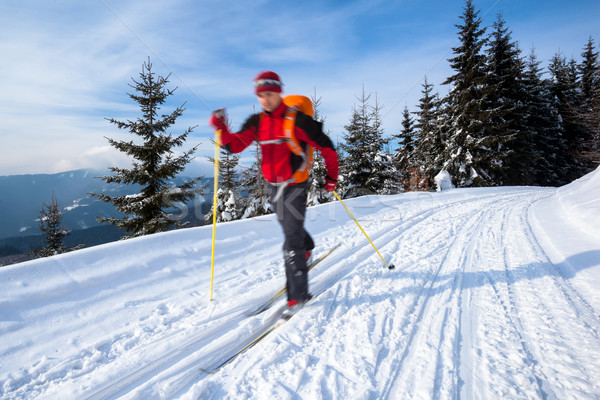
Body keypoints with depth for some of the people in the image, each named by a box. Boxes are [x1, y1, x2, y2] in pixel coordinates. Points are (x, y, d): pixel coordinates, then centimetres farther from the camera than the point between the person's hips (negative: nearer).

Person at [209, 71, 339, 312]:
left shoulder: (296, 119, -14)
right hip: (273, 185, 7)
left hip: (294, 185, -6)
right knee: (289, 226, 26)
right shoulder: (256, 122, 4)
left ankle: (298, 294, 2)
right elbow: (236, 145, 1)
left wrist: (332, 177, 0)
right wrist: (221, 128, -17)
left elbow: (326, 147, -7)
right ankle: (307, 248, 57)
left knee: (291, 241, -9)